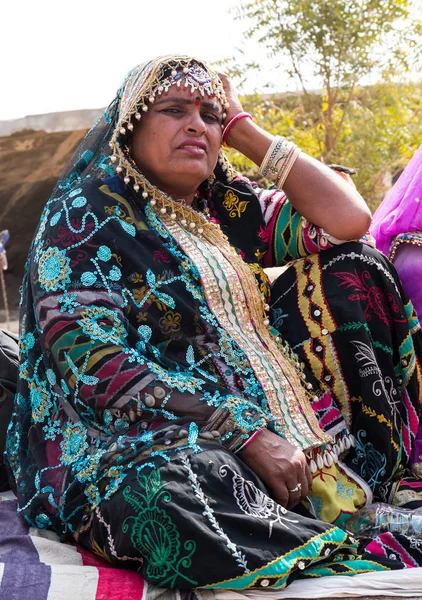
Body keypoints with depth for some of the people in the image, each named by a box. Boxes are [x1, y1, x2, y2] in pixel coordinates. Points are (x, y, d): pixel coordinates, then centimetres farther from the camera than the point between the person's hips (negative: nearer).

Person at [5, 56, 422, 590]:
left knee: (356, 267, 3)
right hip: (137, 437, -6)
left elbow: (348, 220, 4)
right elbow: (95, 366, -17)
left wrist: (246, 133, 7)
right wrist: (246, 433, -24)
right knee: (181, 490, -42)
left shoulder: (228, 206, 14)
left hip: (267, 417, 7)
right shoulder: (82, 220, -4)